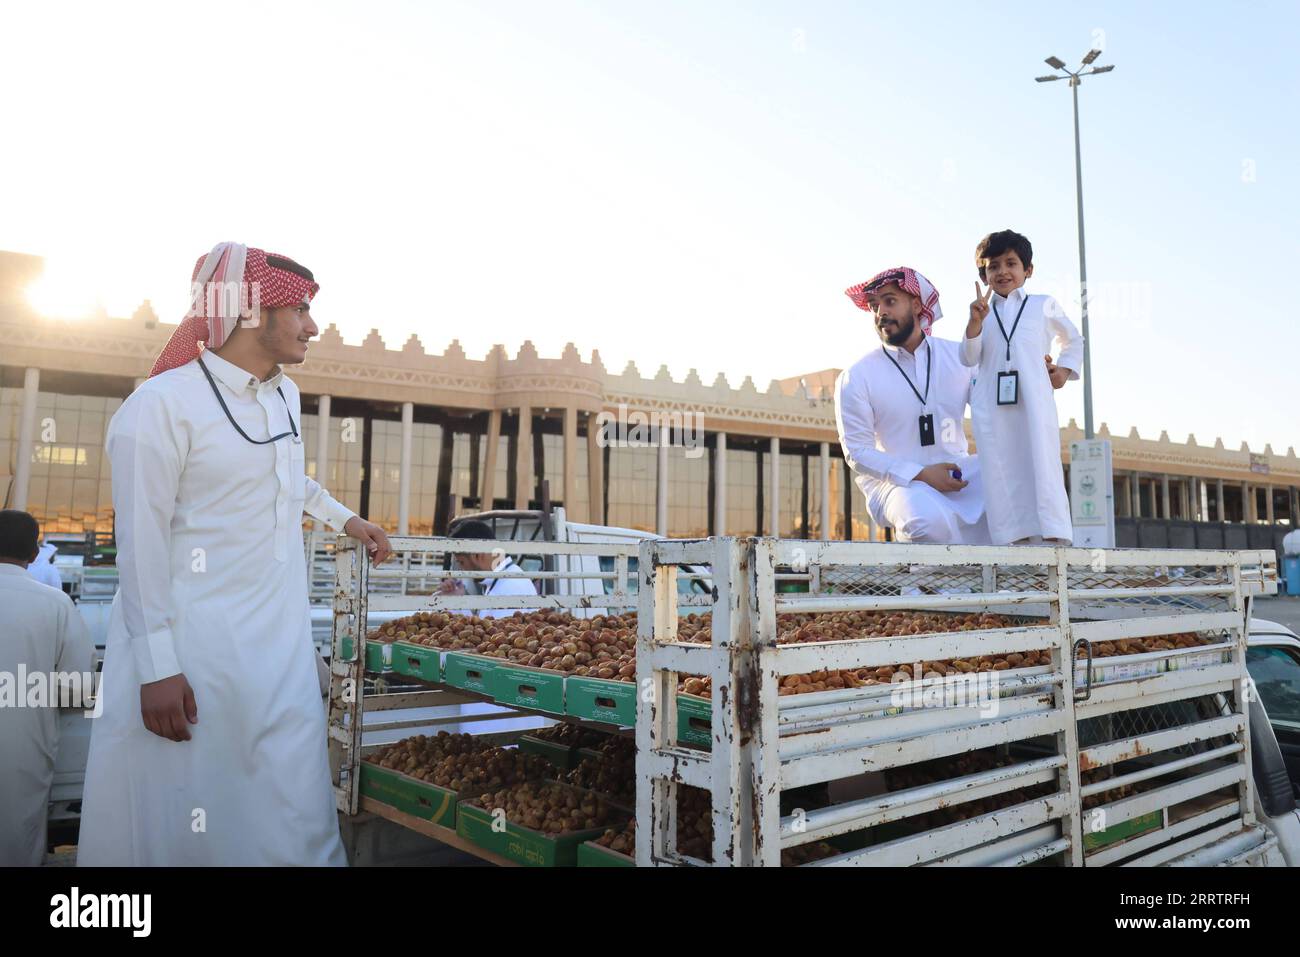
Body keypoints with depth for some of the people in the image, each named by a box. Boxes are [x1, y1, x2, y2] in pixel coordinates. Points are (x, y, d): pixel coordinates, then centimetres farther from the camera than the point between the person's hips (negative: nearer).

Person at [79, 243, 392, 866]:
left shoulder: (286, 397, 9)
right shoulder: (162, 405, -13)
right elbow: (141, 543, -14)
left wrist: (343, 518, 33)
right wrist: (157, 666, -16)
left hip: (282, 640, 7)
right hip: (197, 650, -6)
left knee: (296, 802, 8)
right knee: (185, 820, 4)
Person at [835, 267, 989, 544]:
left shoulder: (959, 356, 7)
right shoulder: (856, 377, -5)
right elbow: (857, 452, -7)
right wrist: (921, 474, -17)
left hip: (958, 471, 5)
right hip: (896, 480, -5)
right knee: (930, 520, -36)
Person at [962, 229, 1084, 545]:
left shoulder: (1044, 306, 15)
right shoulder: (982, 311, 15)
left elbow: (1074, 341, 28)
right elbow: (969, 359, 5)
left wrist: (1065, 370, 12)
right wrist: (975, 323, -8)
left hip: (1034, 400, -1)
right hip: (991, 406, 1)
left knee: (1042, 463, -5)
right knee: (1001, 471, -3)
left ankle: (1054, 534, -5)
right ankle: (1014, 537, -2)